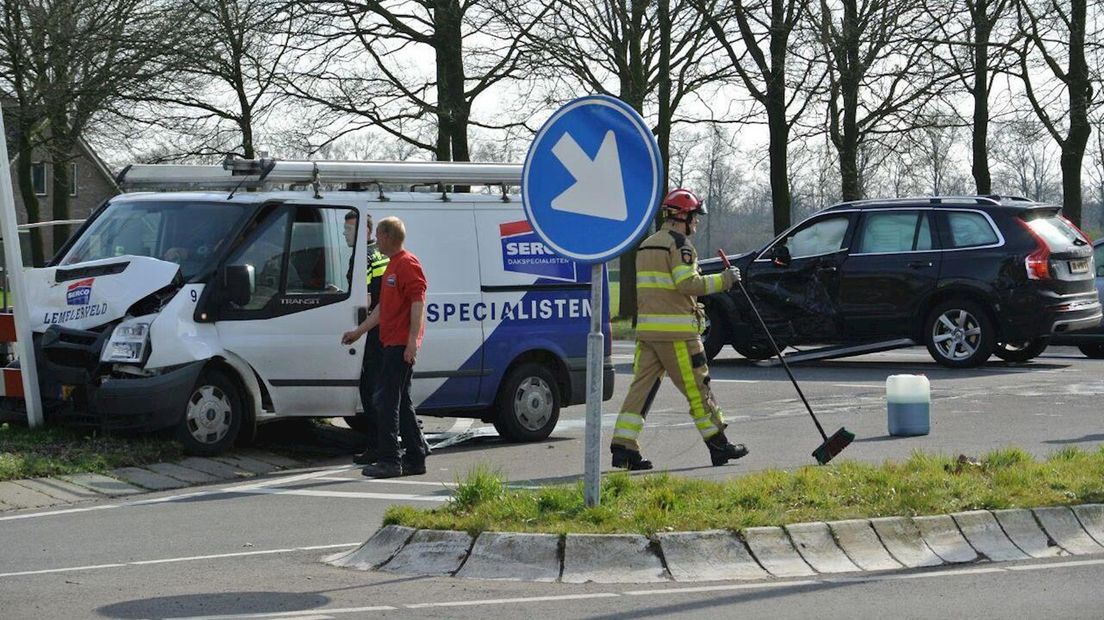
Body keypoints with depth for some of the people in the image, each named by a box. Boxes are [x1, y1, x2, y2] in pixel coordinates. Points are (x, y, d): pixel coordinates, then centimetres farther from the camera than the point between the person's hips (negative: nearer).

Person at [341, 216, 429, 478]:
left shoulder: (408, 264, -11)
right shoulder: (392, 266, 21)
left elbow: (418, 302, -19)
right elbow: (383, 307, 28)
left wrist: (413, 340, -25)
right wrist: (359, 331, 30)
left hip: (401, 344, -10)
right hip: (392, 344, 10)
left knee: (387, 400, -10)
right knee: (401, 402, 11)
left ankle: (389, 460, -10)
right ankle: (415, 458, 15)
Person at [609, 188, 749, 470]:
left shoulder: (646, 245, 19)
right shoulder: (679, 243, -9)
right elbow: (687, 283, -18)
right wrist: (723, 280, -10)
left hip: (646, 328, 8)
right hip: (676, 330, -8)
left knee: (642, 386, 4)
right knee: (697, 387, 1)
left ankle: (623, 447, -4)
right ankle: (718, 445, 8)